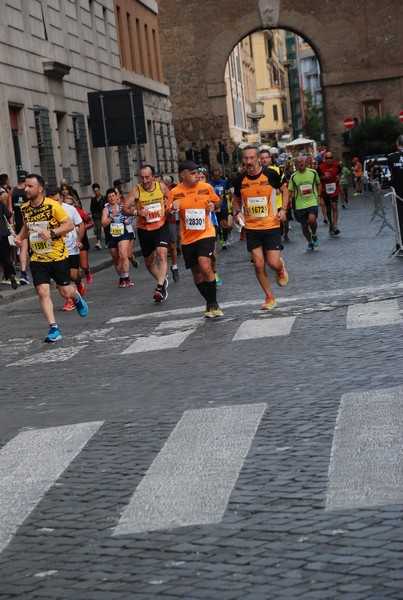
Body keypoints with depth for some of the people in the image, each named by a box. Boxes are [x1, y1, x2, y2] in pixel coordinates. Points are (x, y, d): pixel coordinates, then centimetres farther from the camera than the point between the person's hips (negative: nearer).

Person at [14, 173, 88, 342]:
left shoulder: (52, 205, -13)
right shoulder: (25, 208, 3)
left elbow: (70, 225, -12)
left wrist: (52, 233, -25)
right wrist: (19, 237, 3)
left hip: (58, 256, -3)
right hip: (37, 258, 3)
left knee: (65, 292, 7)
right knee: (43, 292, -10)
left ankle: (77, 298, 44)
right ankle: (54, 329, -7)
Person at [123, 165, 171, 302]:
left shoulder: (161, 186, -4)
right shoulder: (136, 190, -11)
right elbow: (124, 209, -13)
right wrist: (137, 212, -30)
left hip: (161, 226, -1)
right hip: (144, 229, 1)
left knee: (162, 255, -22)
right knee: (149, 261, 14)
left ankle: (160, 288, -27)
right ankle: (163, 280, 41)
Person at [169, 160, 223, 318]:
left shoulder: (207, 187, -3)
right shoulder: (175, 193, -3)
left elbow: (217, 201, 15)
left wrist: (214, 206, -8)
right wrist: (172, 209, -17)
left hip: (206, 234, -2)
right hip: (187, 238, 2)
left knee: (205, 266, -22)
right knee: (197, 273, 10)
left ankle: (213, 303, -6)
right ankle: (210, 303, 31)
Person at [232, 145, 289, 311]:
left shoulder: (270, 174, -8)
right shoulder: (240, 179, -2)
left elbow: (285, 191, 7)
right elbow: (236, 200, 14)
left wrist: (283, 209, -8)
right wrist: (239, 212, -6)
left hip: (271, 225, -2)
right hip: (252, 228, 2)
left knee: (273, 263, -9)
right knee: (258, 264, -2)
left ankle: (280, 267, 30)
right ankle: (270, 298, 14)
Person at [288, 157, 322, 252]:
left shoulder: (313, 172, 2)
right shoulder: (293, 176, 1)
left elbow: (318, 184, 16)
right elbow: (290, 191, 10)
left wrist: (318, 195, 4)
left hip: (312, 202, -2)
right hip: (300, 204, 2)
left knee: (312, 219, -26)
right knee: (304, 225, 7)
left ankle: (314, 235, 4)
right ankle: (310, 243, 30)